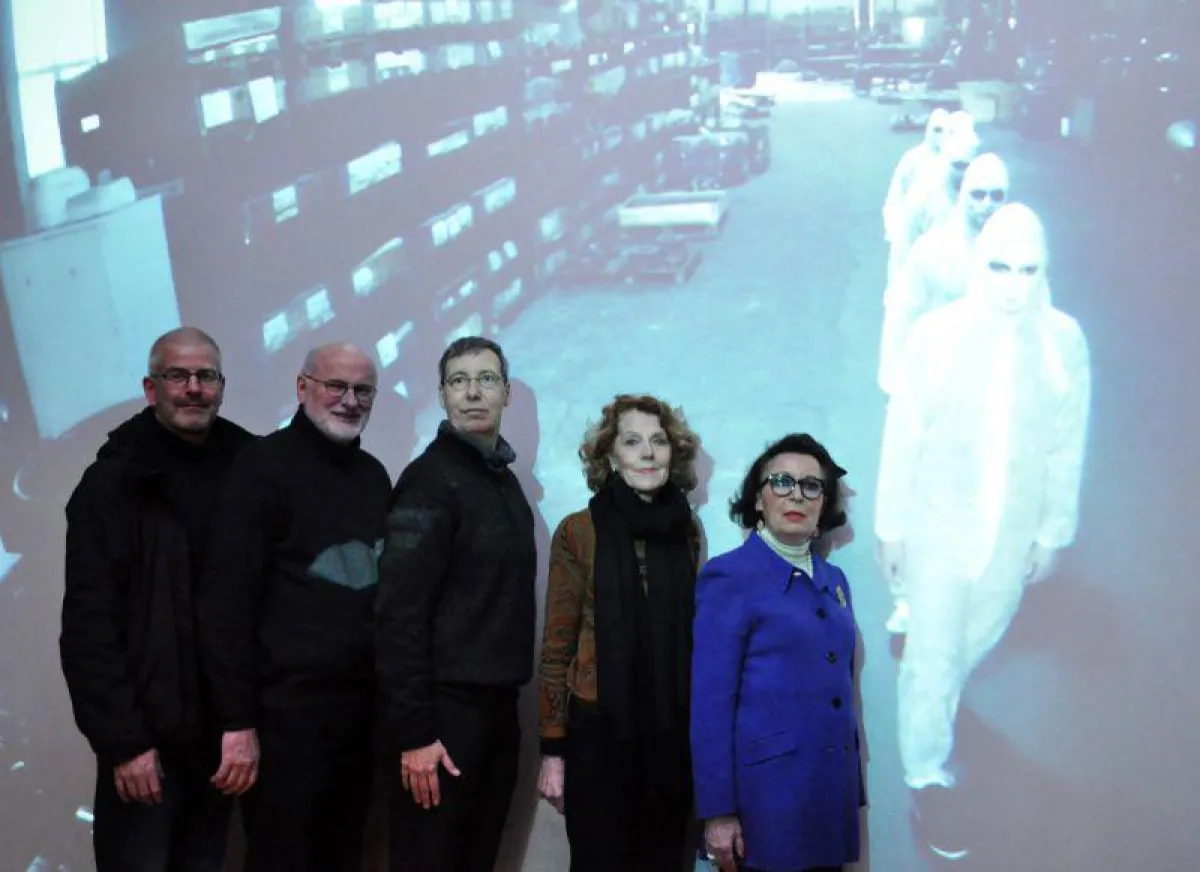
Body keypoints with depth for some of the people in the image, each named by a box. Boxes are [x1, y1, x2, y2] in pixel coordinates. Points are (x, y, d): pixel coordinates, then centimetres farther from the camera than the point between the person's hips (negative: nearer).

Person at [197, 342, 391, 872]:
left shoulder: (374, 475, 12)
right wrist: (238, 720, -17)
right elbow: (227, 598, -13)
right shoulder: (265, 465, -8)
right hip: (287, 707, -6)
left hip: (362, 705, 6)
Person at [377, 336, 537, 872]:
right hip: (444, 710, -8)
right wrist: (413, 731, -21)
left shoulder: (506, 481, 14)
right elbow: (400, 613, -17)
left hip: (497, 708, 8)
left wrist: (507, 699, 12)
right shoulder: (430, 480, -11)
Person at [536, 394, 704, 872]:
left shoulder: (686, 530, 5)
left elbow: (690, 633, 11)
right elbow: (557, 646, -5)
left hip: (672, 733, 4)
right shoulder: (579, 531, -6)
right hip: (599, 731, -3)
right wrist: (552, 749, -6)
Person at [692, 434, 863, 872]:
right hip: (765, 794, -6)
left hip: (832, 792, 6)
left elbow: (841, 690, 15)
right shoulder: (729, 577, -7)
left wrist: (855, 790, 12)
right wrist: (717, 811, -15)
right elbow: (710, 701, -11)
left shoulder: (834, 580, 12)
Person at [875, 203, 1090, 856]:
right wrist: (890, 524, -4)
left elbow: (1067, 446, -3)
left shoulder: (1063, 341, -13)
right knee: (933, 654, 8)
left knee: (978, 637, 24)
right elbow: (903, 435, -9)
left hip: (1013, 532, 3)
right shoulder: (936, 335, -18)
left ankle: (935, 705, 56)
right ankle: (927, 777, 28)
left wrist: (1054, 531, 3)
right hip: (939, 525, -3)